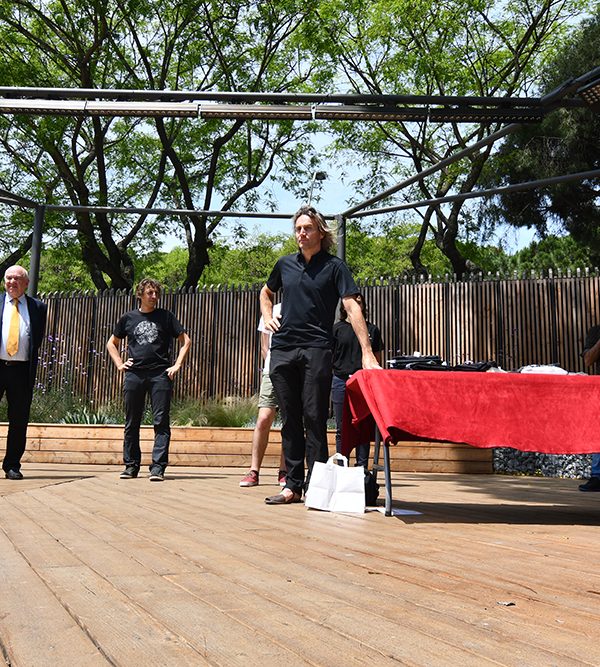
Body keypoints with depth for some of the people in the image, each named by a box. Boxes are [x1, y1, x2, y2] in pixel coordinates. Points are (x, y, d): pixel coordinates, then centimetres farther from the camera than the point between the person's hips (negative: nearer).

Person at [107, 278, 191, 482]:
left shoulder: (165, 316, 8)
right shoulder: (129, 318, 13)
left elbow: (185, 341, 9)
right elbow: (112, 343, 24)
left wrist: (177, 365, 0)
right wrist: (119, 364, 10)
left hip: (160, 374, -2)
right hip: (134, 375, 2)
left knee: (161, 422, -6)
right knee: (132, 423, 7)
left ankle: (158, 466, -6)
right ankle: (131, 465, 16)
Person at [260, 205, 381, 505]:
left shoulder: (334, 267, 1)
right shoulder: (285, 264, 14)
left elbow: (352, 307, -9)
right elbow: (266, 292, 34)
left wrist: (367, 352, -18)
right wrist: (268, 317, 13)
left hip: (316, 349, -4)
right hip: (282, 348, 4)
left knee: (314, 418, -6)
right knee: (290, 420, 6)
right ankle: (292, 485, 11)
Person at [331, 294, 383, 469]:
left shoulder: (372, 330, 10)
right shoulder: (337, 329, 7)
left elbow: (377, 359, 13)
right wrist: (327, 382, 0)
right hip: (341, 381, 0)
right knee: (342, 428, 4)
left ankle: (362, 467, 7)